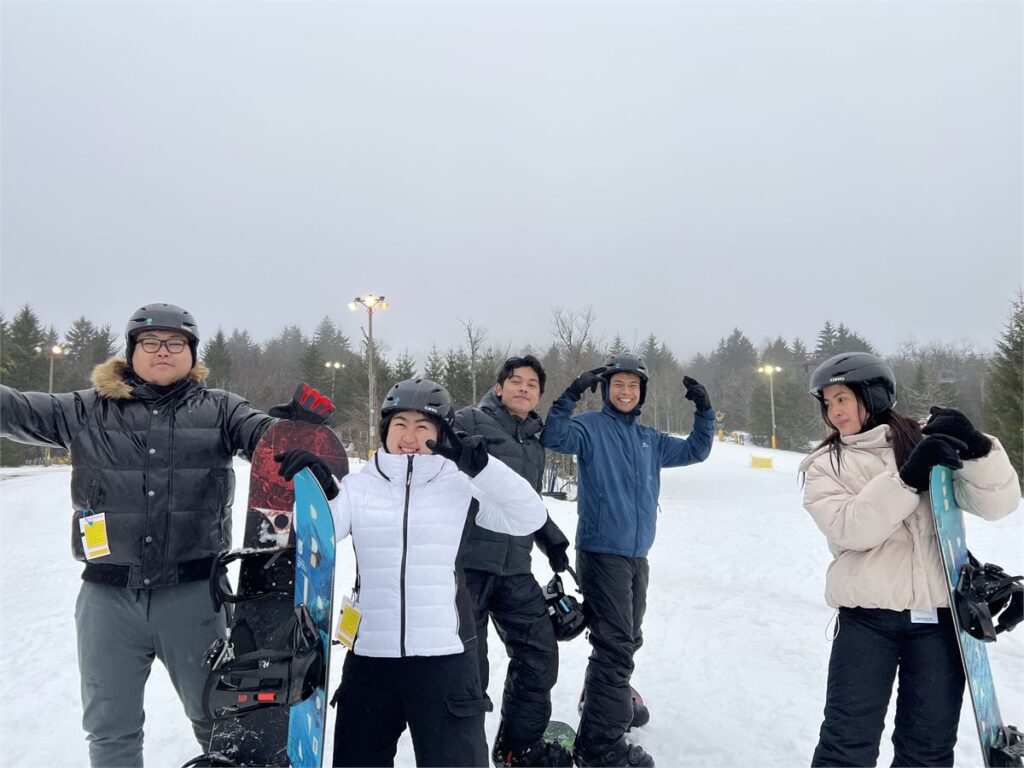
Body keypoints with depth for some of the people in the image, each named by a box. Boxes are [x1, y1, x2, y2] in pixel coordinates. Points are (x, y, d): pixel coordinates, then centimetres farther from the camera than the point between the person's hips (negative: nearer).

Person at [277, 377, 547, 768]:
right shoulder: (358, 486, 4)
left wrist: (480, 464, -21)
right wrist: (318, 491, -23)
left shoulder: (461, 485, -2)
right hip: (369, 654, 2)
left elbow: (530, 518, -10)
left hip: (444, 655, -2)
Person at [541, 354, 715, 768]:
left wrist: (704, 411, 12)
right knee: (615, 644, -9)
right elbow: (555, 438, -22)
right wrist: (570, 395, -32)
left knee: (627, 639, 20)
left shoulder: (650, 439, 16)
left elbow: (695, 451, 24)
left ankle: (603, 701, 41)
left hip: (637, 555, 7)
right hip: (601, 552, -7)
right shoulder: (591, 427, -4)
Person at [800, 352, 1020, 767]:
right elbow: (850, 529, -13)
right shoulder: (824, 465, 4)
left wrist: (975, 448, -17)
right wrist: (906, 478, -22)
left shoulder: (930, 443, 7)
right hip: (868, 617, -1)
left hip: (939, 615, 2)